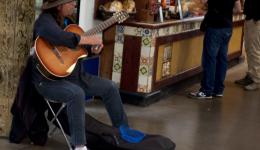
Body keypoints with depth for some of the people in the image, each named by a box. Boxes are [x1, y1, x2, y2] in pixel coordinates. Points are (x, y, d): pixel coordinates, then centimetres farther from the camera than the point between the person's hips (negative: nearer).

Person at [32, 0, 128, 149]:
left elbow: (76, 43, 22)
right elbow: (58, 37, -38)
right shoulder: (45, 20, -17)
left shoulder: (67, 21, 12)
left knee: (110, 87, 5)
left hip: (74, 75, 9)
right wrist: (88, 39, -30)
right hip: (49, 79, -9)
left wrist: (92, 48, 1)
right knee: (77, 94, -37)